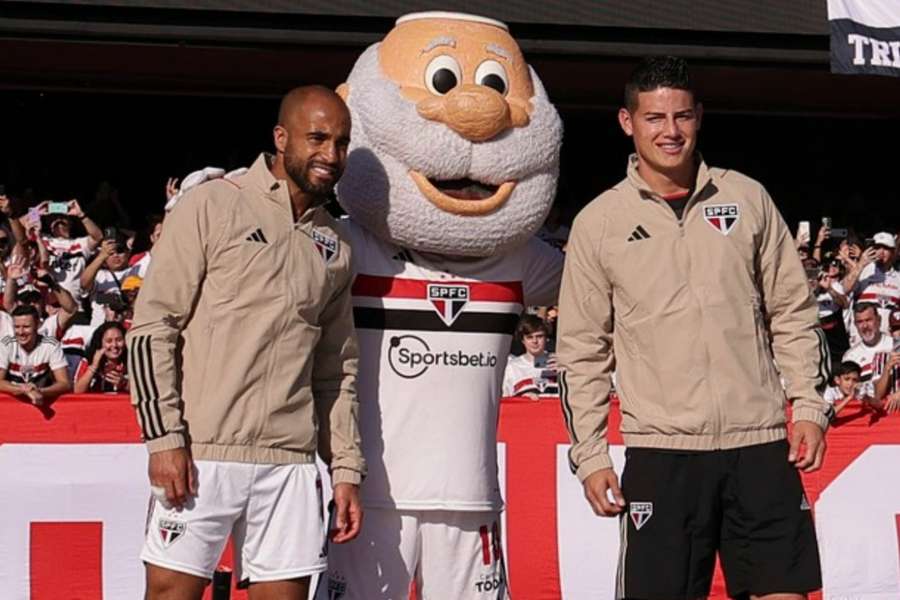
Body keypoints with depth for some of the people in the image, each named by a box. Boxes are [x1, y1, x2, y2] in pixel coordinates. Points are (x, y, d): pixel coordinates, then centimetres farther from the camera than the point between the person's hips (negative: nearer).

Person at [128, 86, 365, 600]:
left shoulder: (335, 245, 16)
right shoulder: (212, 206, -1)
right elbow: (153, 328, -4)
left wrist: (346, 470, 13)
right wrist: (165, 437, -11)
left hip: (291, 461, 5)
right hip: (201, 453, -5)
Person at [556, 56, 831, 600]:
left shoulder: (747, 198, 8)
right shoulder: (599, 223, 3)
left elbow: (793, 314, 12)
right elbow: (582, 352, 5)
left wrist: (810, 406, 4)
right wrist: (590, 455, 0)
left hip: (760, 443, 2)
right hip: (661, 453, -1)